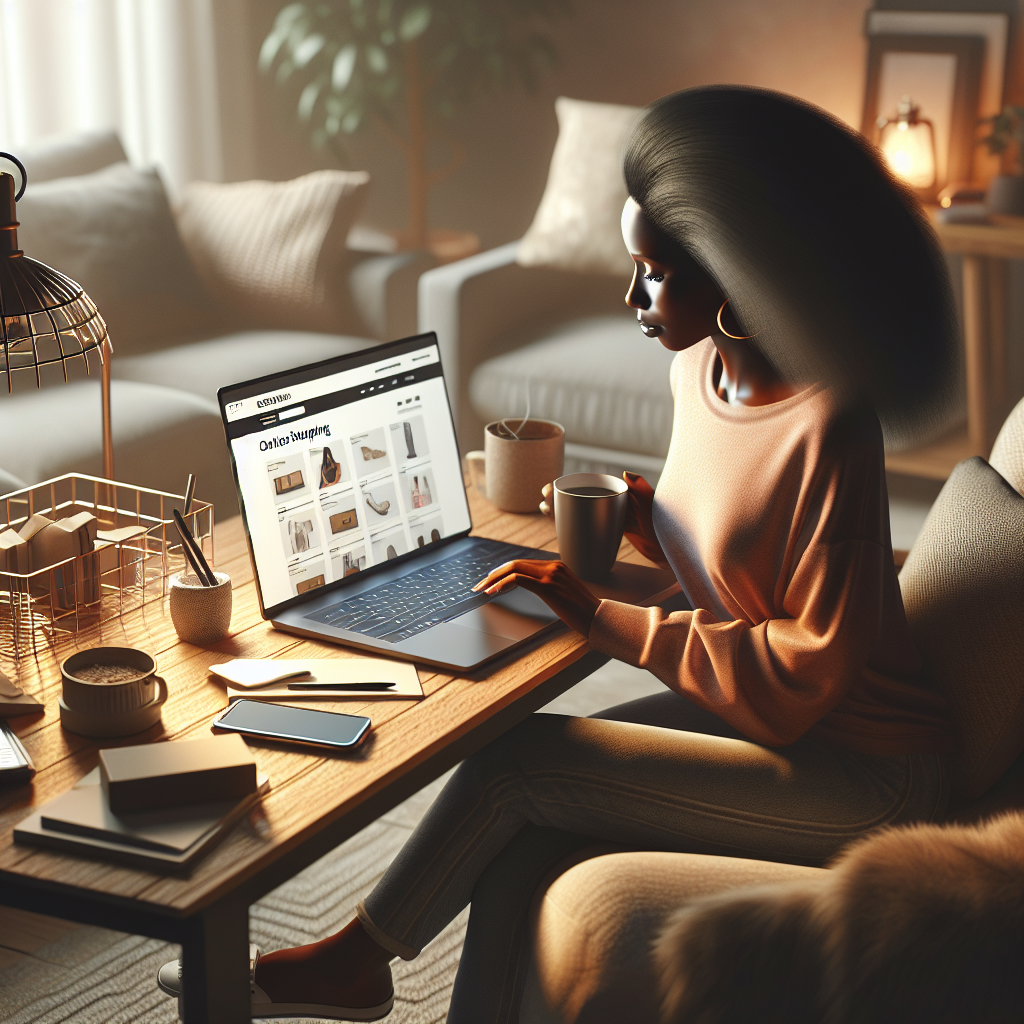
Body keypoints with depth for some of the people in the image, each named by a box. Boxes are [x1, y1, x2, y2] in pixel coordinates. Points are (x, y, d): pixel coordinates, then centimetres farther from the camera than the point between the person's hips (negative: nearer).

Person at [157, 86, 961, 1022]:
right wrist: (647, 521, -3)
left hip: (862, 775, -8)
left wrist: (600, 618, -22)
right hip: (755, 708, 8)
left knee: (520, 761, -15)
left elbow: (802, 674, -24)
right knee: (525, 831, -12)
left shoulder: (827, 426, -26)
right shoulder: (701, 368, 2)